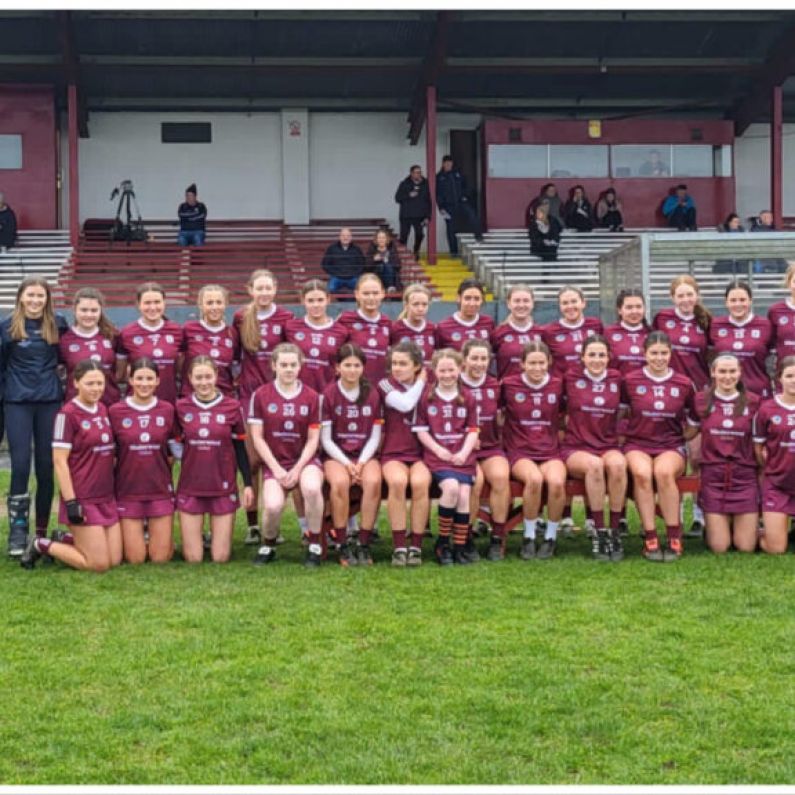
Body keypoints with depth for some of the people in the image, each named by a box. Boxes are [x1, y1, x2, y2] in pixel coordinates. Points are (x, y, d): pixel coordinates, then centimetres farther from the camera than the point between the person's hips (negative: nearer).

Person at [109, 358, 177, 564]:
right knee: (135, 559, 2)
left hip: (161, 491, 1)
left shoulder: (167, 410, 0)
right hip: (128, 491, -1)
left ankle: (155, 532, 34)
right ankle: (141, 532, 33)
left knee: (161, 558, 3)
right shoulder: (116, 412, -5)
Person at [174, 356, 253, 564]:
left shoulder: (232, 407, -2)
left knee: (220, 558, 1)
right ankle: (198, 537, 32)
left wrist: (248, 484, 2)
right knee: (193, 558, 0)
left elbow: (240, 448, 5)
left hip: (224, 488, 0)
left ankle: (217, 534, 31)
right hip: (190, 489, 0)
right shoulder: (181, 407, 0)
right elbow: (175, 445, 8)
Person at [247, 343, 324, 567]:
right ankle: (268, 546, 6)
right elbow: (257, 437, 0)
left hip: (305, 459, 0)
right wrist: (277, 468, -9)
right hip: (274, 462, 0)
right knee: (273, 505, -28)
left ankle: (314, 546, -13)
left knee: (312, 488, -35)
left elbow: (313, 439, 2)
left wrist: (297, 469, -10)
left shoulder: (311, 397, 2)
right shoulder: (261, 395, 0)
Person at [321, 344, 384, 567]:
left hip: (365, 454, 2)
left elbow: (375, 436, 5)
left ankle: (364, 546, -21)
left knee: (373, 481, -31)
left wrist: (361, 462, -10)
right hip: (336, 455, -2)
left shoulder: (372, 394, 5)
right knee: (340, 482, -34)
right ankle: (343, 546, -23)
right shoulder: (329, 394, -2)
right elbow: (325, 438, -2)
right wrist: (346, 463, -14)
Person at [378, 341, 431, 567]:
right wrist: (421, 382, 0)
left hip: (422, 452, 1)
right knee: (397, 481, -35)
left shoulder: (429, 387, 14)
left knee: (420, 482, -32)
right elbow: (405, 404, -14)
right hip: (393, 453, -1)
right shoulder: (386, 385, 5)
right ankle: (399, 547, -26)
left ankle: (416, 547, -22)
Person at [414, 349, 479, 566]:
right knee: (451, 487, -27)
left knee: (464, 495, -16)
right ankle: (443, 542, -10)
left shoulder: (467, 399, 11)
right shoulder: (426, 397, 5)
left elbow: (473, 431, 9)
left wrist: (464, 452, -8)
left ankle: (460, 547, -3)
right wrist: (438, 449, -11)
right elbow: (421, 430, 2)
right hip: (437, 456, -3)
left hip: (463, 456, 3)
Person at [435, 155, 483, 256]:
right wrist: (441, 208, -6)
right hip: (448, 205, -1)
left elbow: (464, 186, 20)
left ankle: (478, 236, -24)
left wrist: (465, 196, 2)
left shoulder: (458, 174, 11)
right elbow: (438, 194, 2)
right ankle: (453, 251, 7)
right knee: (451, 229, 1)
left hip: (461, 202, 1)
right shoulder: (439, 177, 4)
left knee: (472, 215, -28)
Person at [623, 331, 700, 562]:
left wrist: (680, 439, 6)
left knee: (664, 472, -35)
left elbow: (694, 424, 17)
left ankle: (675, 540, -25)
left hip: (671, 446, 0)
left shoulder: (684, 384, 6)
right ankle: (650, 540, -28)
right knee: (642, 473, -36)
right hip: (638, 444, 0)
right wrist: (626, 434, 4)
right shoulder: (630, 381, 2)